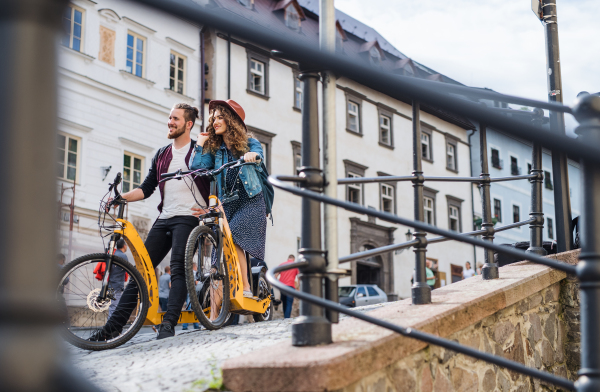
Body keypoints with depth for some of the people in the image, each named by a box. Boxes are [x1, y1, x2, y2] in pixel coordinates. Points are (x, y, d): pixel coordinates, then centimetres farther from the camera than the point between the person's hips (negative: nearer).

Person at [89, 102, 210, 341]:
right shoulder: (161, 155, 20)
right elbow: (147, 188, 16)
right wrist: (122, 197, 1)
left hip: (189, 217, -5)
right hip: (164, 218, 6)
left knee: (178, 268, -22)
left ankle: (169, 323, -28)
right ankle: (115, 325, -2)